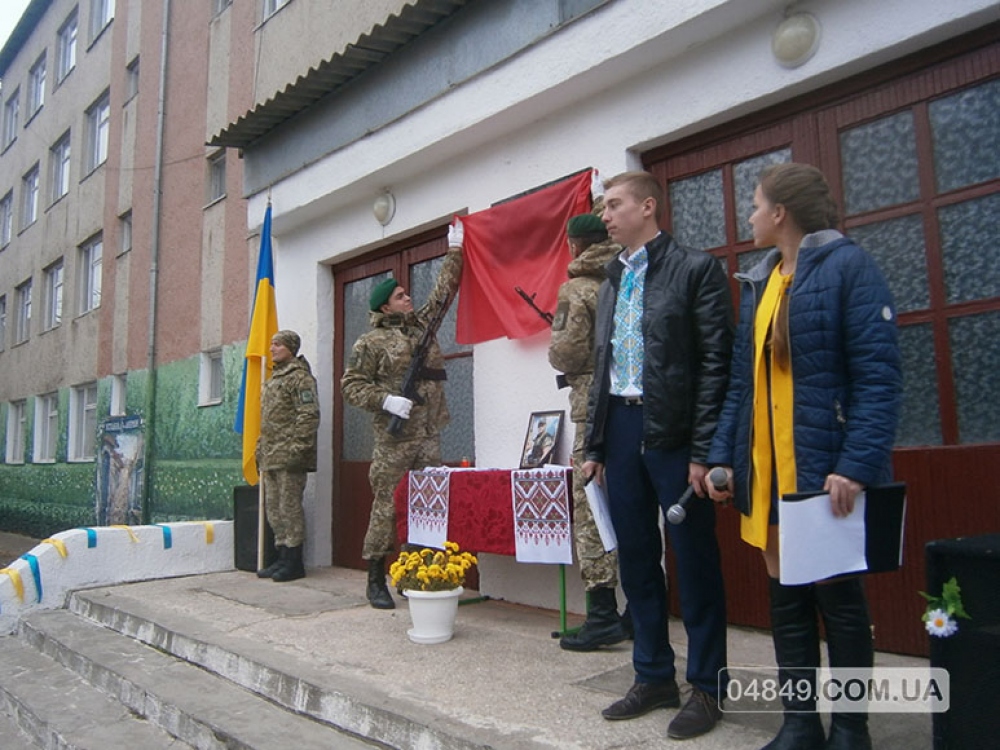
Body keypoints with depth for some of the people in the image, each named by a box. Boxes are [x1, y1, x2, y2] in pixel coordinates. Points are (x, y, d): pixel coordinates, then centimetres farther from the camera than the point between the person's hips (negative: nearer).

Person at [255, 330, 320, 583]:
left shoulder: (299, 377, -8)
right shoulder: (272, 379, 21)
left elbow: (309, 415, -17)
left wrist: (297, 448, -22)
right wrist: (260, 449, 20)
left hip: (289, 458, -10)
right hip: (270, 457, 10)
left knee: (290, 508, -6)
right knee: (274, 509, 13)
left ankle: (294, 562, 2)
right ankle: (283, 557, 22)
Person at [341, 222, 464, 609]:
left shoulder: (422, 324, 16)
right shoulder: (371, 342, 0)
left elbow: (443, 291, 24)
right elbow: (352, 384, -1)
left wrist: (454, 251, 26)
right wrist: (385, 400, -15)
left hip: (429, 435, 6)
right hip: (394, 438, -5)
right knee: (387, 506, -3)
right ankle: (376, 580, 8)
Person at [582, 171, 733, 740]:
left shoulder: (695, 269, -4)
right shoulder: (612, 283, 17)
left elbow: (716, 362, -10)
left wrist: (703, 451, -15)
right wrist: (595, 446, 14)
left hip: (673, 433, -7)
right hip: (622, 431, 7)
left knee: (694, 561, 2)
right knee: (636, 559, 12)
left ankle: (707, 687, 17)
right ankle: (654, 677, 26)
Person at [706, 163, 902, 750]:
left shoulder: (848, 266, -7)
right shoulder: (758, 283, 13)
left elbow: (879, 376, -14)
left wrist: (856, 465, -22)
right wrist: (724, 455, 4)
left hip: (828, 472, -6)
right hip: (768, 474, 6)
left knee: (839, 597, 7)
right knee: (787, 598, 11)